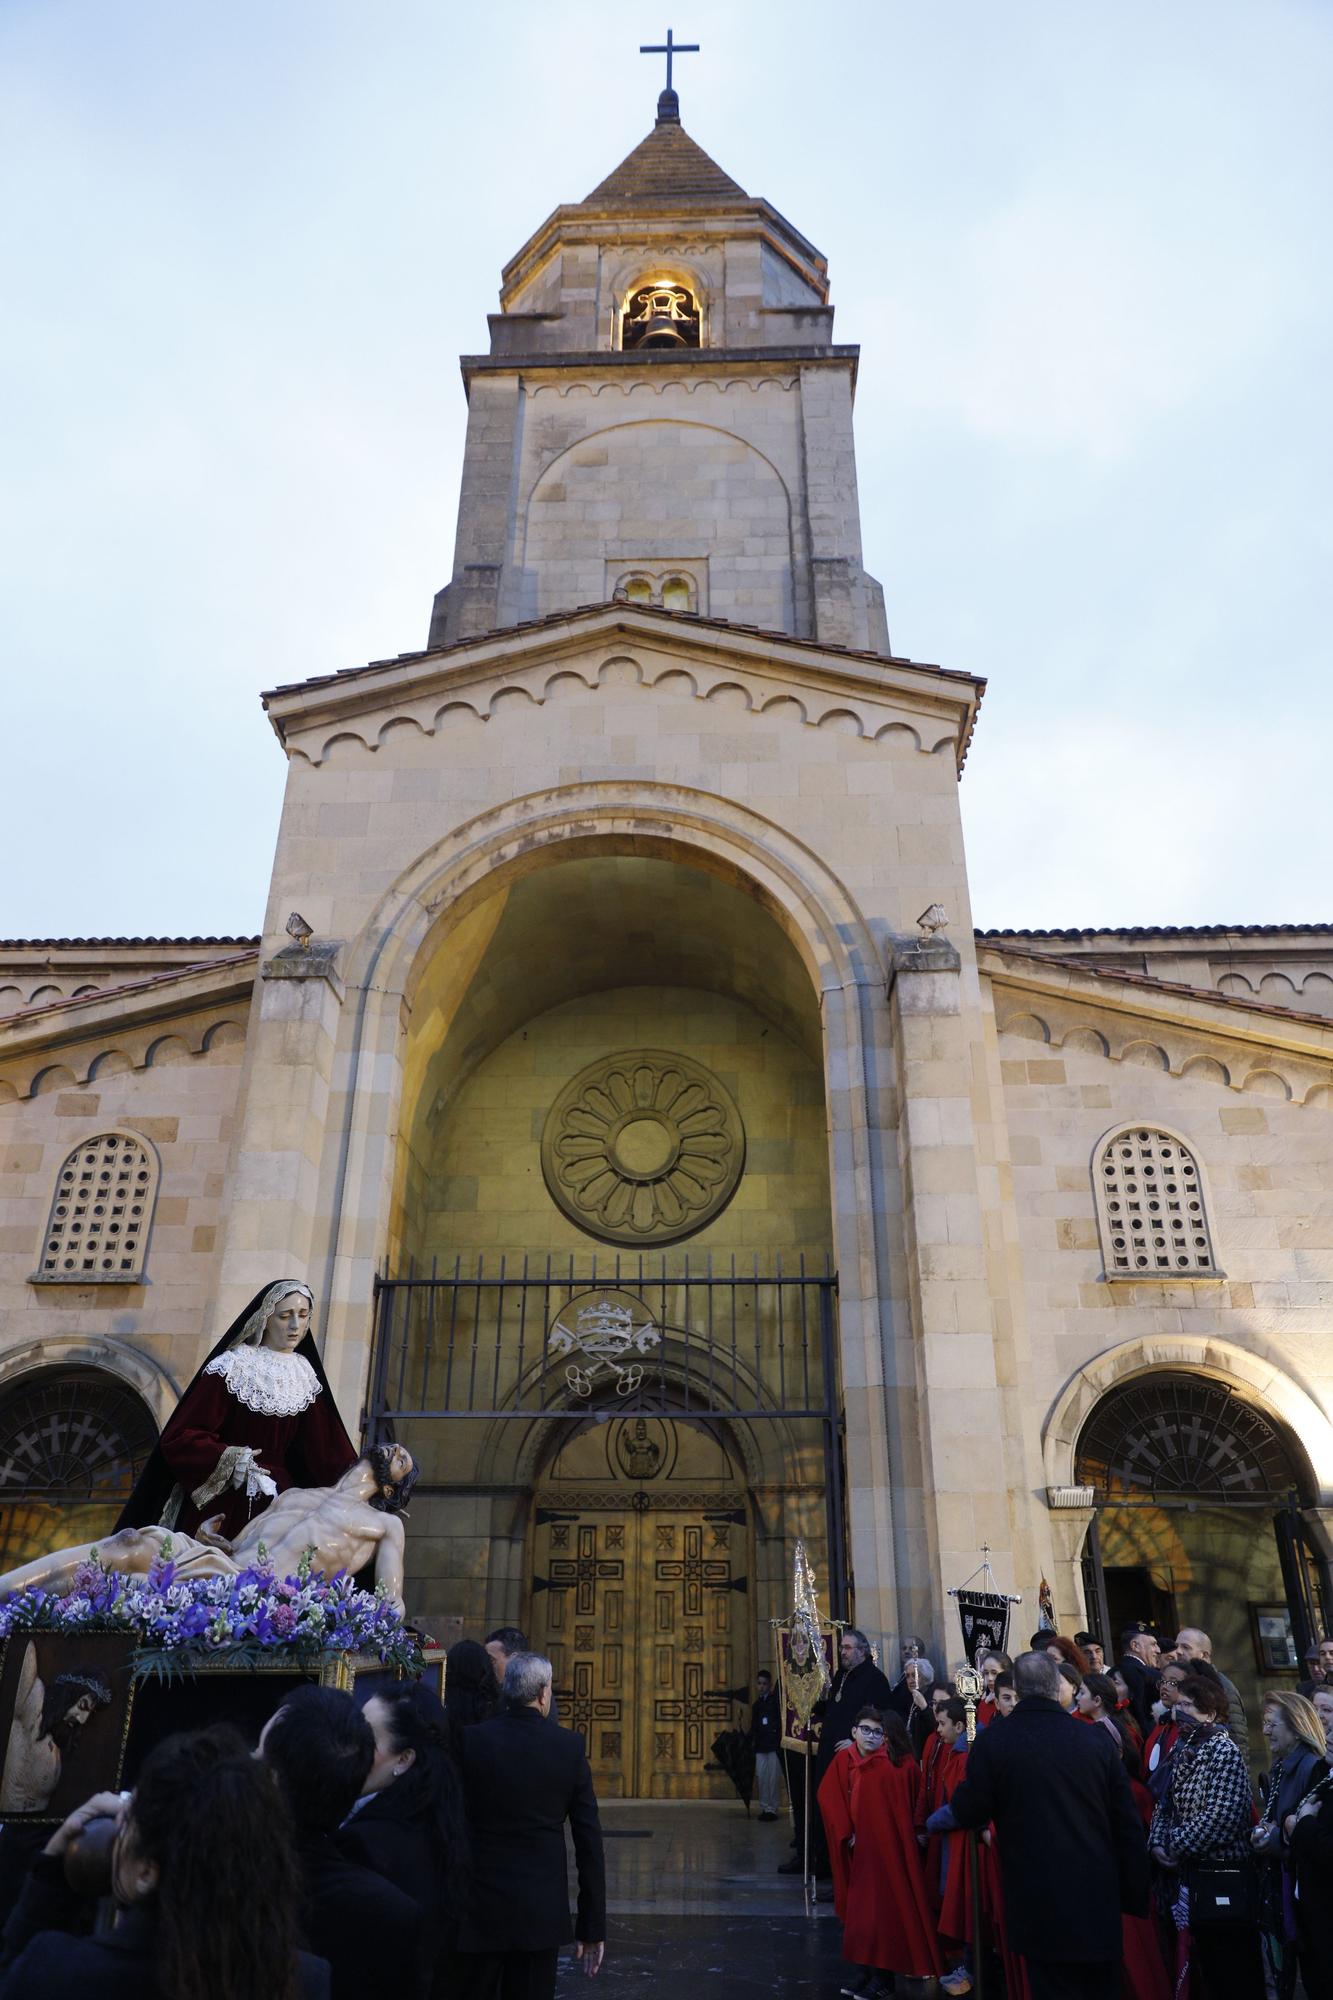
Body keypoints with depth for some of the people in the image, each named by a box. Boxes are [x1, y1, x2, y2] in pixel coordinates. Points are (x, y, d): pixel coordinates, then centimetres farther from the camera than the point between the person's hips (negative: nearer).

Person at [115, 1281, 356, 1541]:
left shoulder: (304, 1374, 5)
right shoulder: (231, 1369, -12)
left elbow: (322, 1445, 6)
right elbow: (180, 1438, -14)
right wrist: (230, 1460, -25)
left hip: (276, 1501, 5)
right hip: (222, 1501, -4)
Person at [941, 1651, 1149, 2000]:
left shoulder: (992, 1743, -12)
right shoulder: (1098, 1740, -4)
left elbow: (968, 1814, -3)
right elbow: (1127, 1824, 1)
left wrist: (965, 1787, 18)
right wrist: (1136, 1899, 11)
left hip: (1041, 1906, -3)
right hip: (1099, 1902, 3)